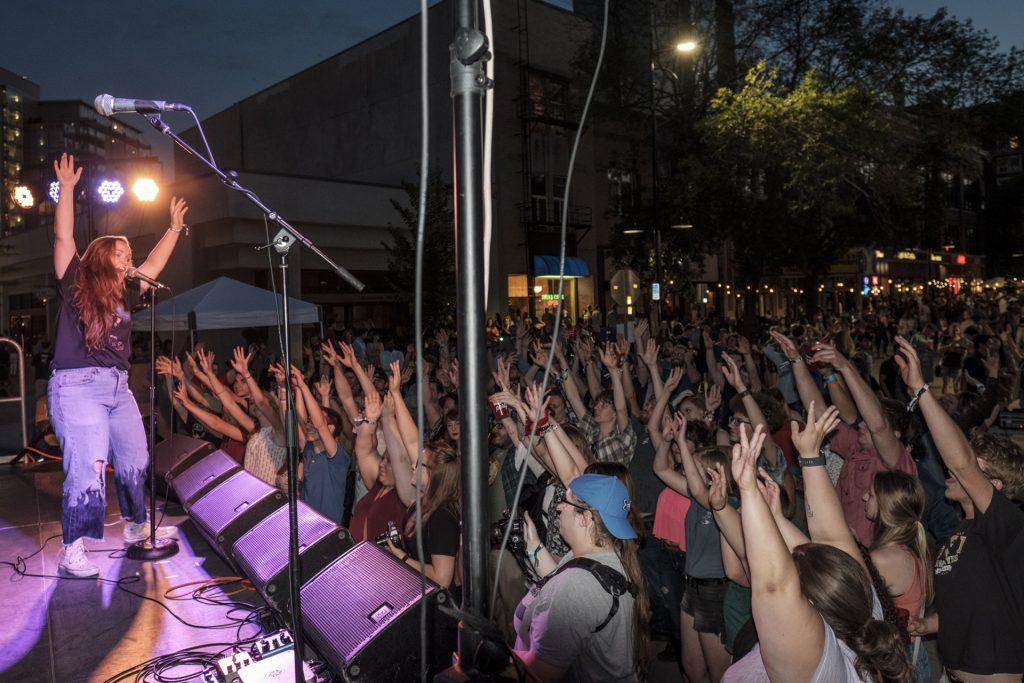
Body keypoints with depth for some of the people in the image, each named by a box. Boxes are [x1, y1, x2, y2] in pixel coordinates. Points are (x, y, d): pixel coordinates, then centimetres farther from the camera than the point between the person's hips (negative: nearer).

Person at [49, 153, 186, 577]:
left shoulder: (125, 293, 16)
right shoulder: (75, 284, 2)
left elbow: (154, 264, 25)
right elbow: (63, 238, -5)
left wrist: (174, 228, 30)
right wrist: (66, 189, -6)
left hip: (118, 388, 7)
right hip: (77, 387, -7)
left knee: (136, 460, 12)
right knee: (86, 467, -13)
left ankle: (136, 528, 28)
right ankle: (71, 552, -4)